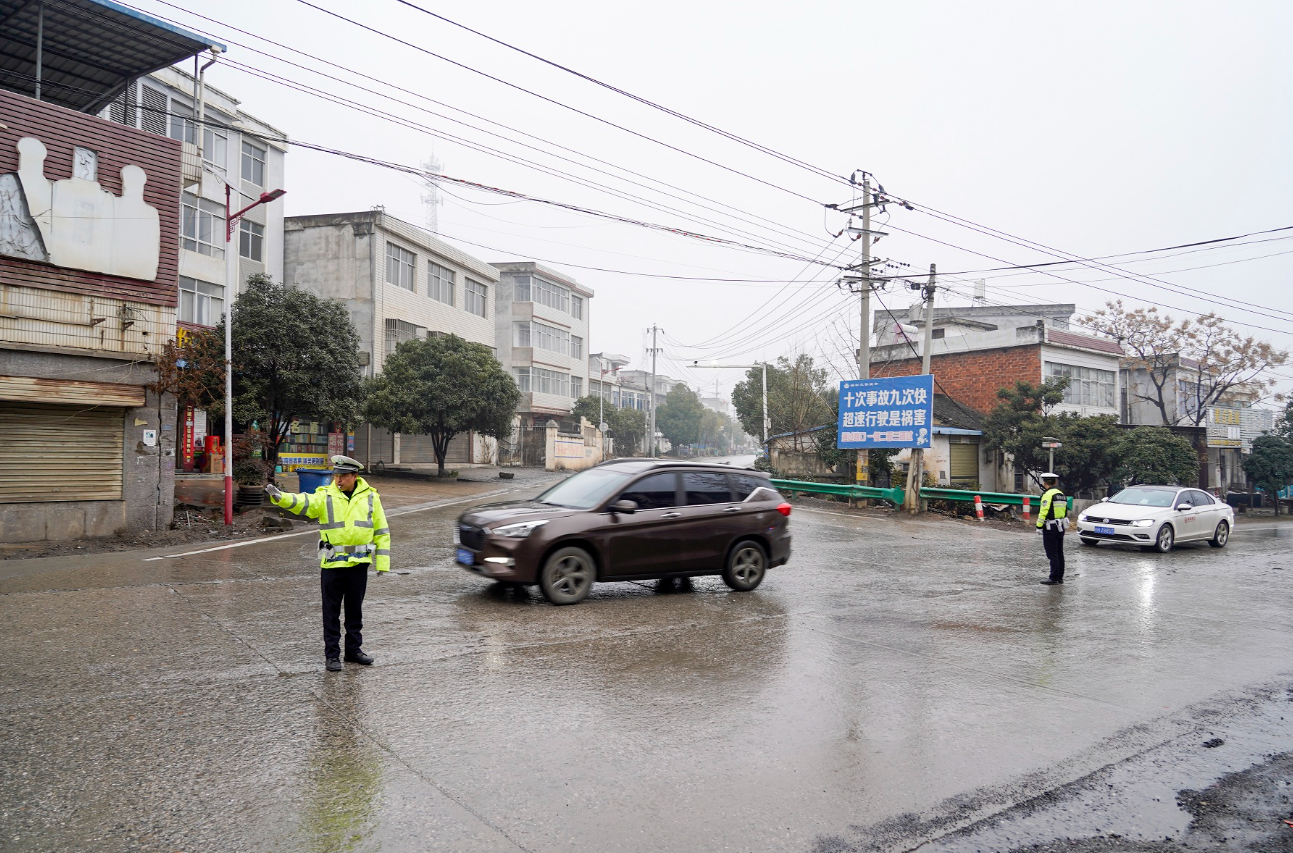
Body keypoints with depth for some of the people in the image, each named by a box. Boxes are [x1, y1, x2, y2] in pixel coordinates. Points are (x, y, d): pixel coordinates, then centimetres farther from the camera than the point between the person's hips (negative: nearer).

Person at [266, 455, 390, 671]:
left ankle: (354, 649, 27)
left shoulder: (370, 498, 2)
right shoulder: (325, 496, -2)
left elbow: (381, 532, 5)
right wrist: (280, 497, -42)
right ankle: (332, 654, 16)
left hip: (359, 563, 1)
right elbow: (303, 502, -22)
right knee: (331, 611, 5)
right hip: (332, 563, -1)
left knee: (355, 610, 14)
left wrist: (382, 562, 0)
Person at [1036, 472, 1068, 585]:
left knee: (1052, 554, -5)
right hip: (1061, 527, 9)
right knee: (1059, 554, 13)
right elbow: (1065, 512, 16)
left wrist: (1039, 526, -14)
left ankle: (1053, 578, -3)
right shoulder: (1062, 495, 13)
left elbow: (1043, 512, -19)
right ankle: (1060, 577, 19)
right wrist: (1062, 525, 19)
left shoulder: (1047, 494, -14)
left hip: (1050, 528, -8)